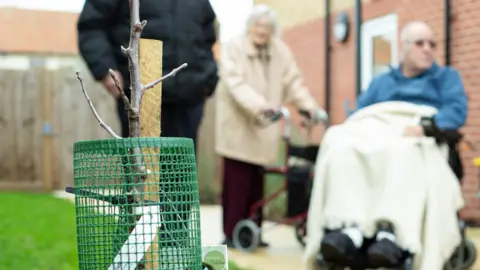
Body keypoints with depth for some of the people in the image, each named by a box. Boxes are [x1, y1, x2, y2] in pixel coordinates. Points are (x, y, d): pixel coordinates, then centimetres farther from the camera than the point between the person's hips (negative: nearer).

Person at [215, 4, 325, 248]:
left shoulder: (281, 51, 10)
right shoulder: (233, 48, -6)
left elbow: (293, 82, 4)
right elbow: (236, 84, -19)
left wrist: (309, 106, -11)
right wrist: (259, 105, -33)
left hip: (263, 129, 4)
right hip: (237, 127, -4)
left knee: (256, 185, 5)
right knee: (237, 184, -7)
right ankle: (232, 234, -1)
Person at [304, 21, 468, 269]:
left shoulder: (446, 76, 24)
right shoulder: (381, 82, 35)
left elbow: (458, 110, 4)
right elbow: (357, 113, 22)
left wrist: (425, 126, -17)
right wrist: (357, 128, -5)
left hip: (417, 141, -3)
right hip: (375, 132, 3)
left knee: (400, 150, -42)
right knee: (340, 144, -33)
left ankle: (391, 230, -57)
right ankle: (351, 227, -50)